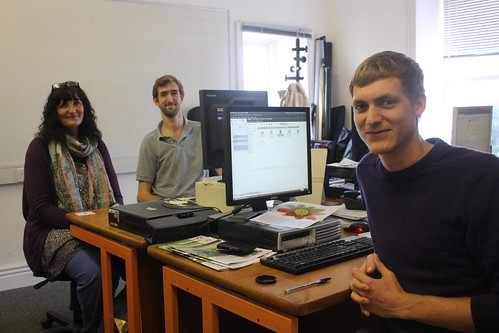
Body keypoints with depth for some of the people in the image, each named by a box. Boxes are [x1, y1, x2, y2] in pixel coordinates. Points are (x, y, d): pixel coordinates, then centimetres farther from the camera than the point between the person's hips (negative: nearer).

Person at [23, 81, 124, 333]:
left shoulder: (96, 145, 12)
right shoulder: (41, 147, -1)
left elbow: (115, 195, 12)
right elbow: (40, 208, -7)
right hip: (56, 233, -4)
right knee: (93, 273, -32)